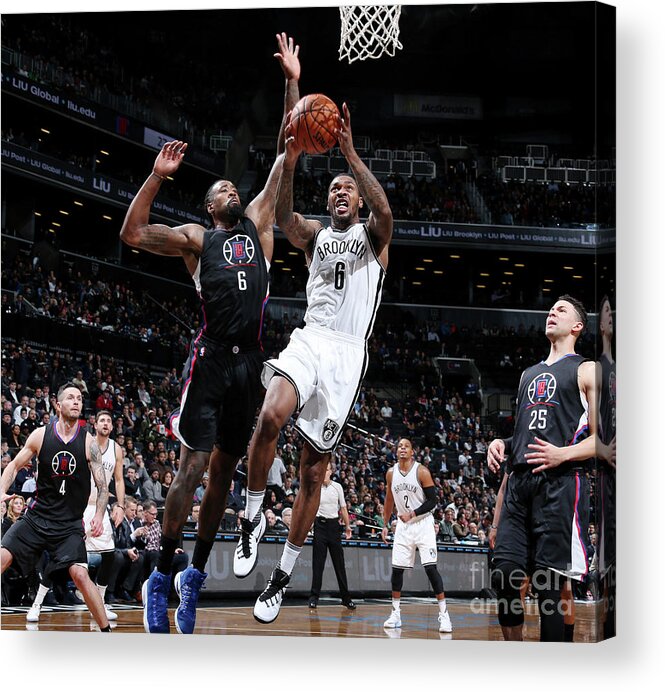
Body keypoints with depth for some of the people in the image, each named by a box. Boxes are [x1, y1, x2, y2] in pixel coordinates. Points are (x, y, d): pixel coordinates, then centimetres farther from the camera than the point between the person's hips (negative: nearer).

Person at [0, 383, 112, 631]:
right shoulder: (40, 435, -2)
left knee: (80, 574, -16)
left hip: (70, 524, -2)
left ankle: (107, 632, -5)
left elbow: (102, 486, -4)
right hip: (37, 517, 2)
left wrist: (99, 515, -21)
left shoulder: (89, 442, -5)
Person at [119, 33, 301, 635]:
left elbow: (287, 154, 14)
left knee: (224, 469, 9)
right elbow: (132, 234, -5)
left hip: (250, 360, 4)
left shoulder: (258, 223, 18)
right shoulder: (195, 238, 8)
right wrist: (158, 176, -14)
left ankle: (196, 575, 18)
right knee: (193, 466, -10)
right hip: (211, 358, -4)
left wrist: (292, 83, 9)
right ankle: (160, 578, -3)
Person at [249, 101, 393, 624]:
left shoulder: (372, 236, 11)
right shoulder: (315, 234, 19)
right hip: (309, 340, 2)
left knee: (315, 469, -1)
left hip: (347, 352, -2)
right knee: (270, 418, -30)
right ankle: (252, 522, -11)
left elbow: (386, 212, -14)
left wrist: (350, 152, -22)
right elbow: (283, 216, -4)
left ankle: (283, 577, 9)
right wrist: (291, 159, -19)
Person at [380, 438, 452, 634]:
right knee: (397, 568, 2)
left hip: (423, 523, -5)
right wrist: (385, 525, 17)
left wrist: (412, 514, -18)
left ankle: (444, 614, -10)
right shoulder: (391, 473, 4)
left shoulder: (422, 471, -11)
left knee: (430, 567, -13)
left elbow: (432, 501, -11)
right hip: (403, 524, 5)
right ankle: (395, 614, 14)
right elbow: (389, 501, 17)